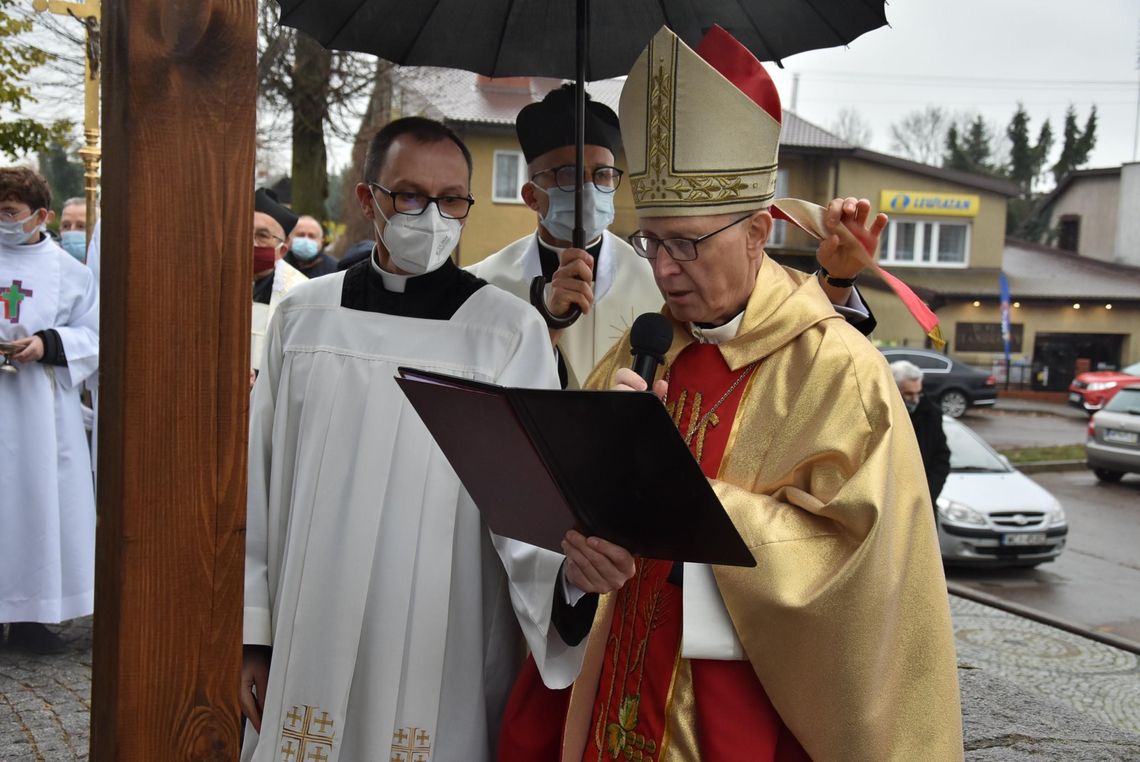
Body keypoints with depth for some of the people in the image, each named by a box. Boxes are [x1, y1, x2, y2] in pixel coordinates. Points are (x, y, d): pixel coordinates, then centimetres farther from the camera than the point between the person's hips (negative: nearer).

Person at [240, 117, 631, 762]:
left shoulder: (510, 330, -7)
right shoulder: (305, 316, 3)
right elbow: (263, 479, 7)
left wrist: (569, 564, -35)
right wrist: (254, 630, 5)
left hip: (445, 647, -2)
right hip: (310, 635, 3)